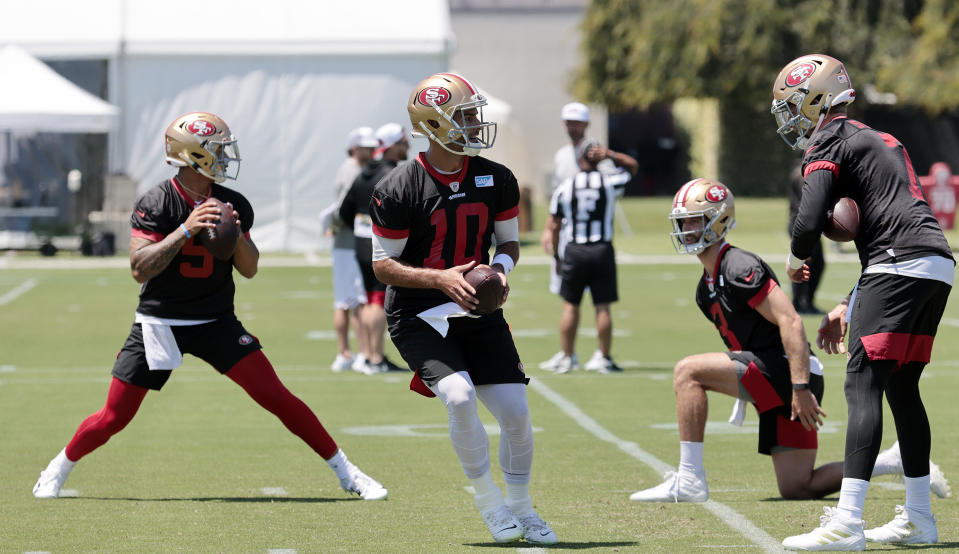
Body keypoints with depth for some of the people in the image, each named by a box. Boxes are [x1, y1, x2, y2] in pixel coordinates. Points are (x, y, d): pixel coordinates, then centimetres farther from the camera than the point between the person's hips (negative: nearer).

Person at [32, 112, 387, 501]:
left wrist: (237, 236, -16)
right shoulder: (156, 203, -14)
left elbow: (249, 269, 4)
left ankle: (345, 472, -2)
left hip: (215, 322, 2)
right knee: (113, 418, 0)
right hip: (158, 323, -2)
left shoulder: (234, 205, -2)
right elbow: (140, 269, -21)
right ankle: (60, 467, 27)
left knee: (275, 395, -9)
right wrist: (186, 230, -29)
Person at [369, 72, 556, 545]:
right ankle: (488, 501, -3)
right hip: (419, 317, -4)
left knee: (515, 410, -5)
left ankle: (520, 506, 19)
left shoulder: (497, 181, -1)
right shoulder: (398, 190, -14)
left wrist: (501, 268, -11)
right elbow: (384, 265, -9)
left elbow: (509, 241, 12)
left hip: (478, 312, 4)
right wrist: (441, 279, -24)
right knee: (460, 396, -25)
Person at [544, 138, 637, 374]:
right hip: (602, 250, 0)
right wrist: (609, 155, 6)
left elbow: (554, 226, 4)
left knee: (571, 305, 8)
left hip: (574, 251, 0)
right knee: (603, 307, 5)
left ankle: (567, 357, 11)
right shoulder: (610, 183, -2)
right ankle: (603, 357, 9)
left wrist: (556, 256, 14)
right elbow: (632, 165, 19)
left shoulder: (564, 188, -1)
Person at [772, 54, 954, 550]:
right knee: (902, 387, 17)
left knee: (864, 384, -12)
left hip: (901, 268, -9)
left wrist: (796, 259, 11)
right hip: (938, 264, 9)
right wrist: (848, 308, 28)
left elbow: (809, 222, -13)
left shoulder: (829, 143, -1)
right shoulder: (880, 141, 28)